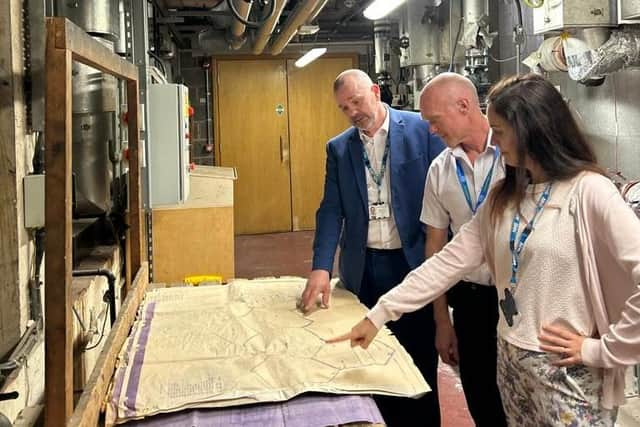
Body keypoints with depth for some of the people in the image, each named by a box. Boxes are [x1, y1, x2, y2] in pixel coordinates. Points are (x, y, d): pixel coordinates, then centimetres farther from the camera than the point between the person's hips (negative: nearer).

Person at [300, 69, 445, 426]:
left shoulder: (422, 129, -3)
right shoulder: (338, 148, 7)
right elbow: (331, 210, 1)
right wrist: (321, 268, -11)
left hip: (414, 261, -2)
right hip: (365, 268, 3)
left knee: (420, 356, 9)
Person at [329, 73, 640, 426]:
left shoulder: (588, 192, -17)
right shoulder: (504, 197, 6)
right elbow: (450, 260, 1)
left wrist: (602, 350, -15)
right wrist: (378, 315, -3)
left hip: (569, 373, -6)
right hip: (511, 362, 7)